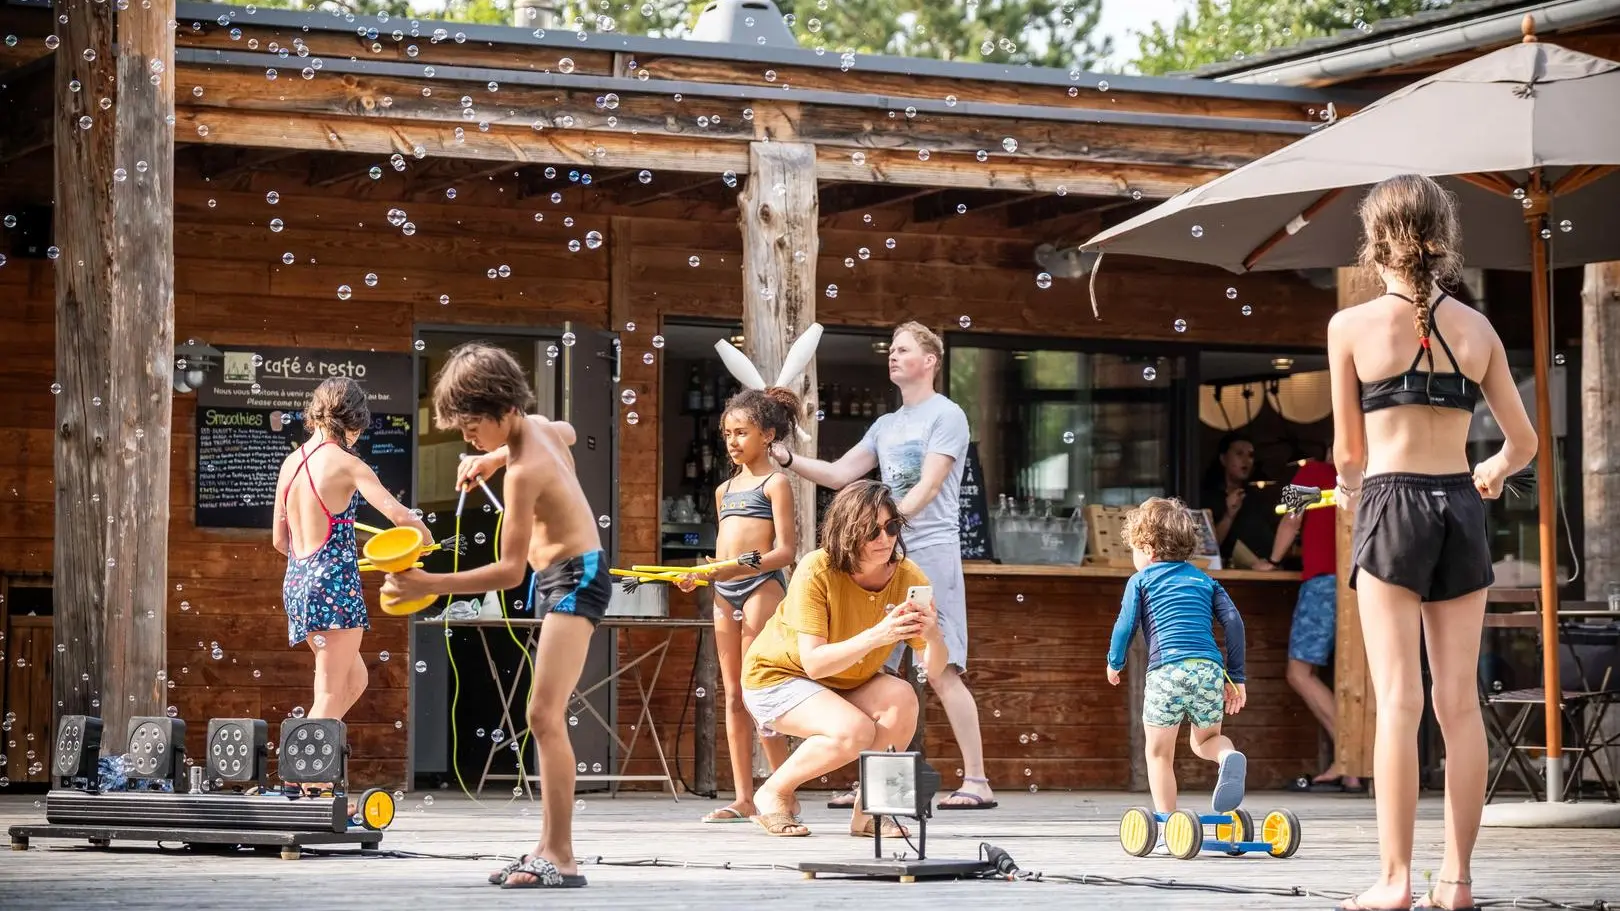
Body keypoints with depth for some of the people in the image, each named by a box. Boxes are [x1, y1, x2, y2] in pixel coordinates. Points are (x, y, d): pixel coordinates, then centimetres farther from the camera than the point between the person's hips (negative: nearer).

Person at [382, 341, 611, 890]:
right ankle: (549, 847, 15)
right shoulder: (539, 428, 2)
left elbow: (509, 570, -25)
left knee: (545, 714, -19)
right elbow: (567, 434, 30)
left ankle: (561, 860, -22)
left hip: (573, 578, -11)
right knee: (546, 718, 11)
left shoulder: (523, 472, -24)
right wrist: (493, 459, 25)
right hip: (559, 577, 11)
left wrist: (431, 586, -29)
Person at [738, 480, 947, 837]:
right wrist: (875, 637, -46)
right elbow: (813, 663, -32)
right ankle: (774, 793, -5)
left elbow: (933, 669, -18)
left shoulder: (909, 579, -15)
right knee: (855, 731, -31)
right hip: (777, 675, -5)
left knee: (902, 698, -26)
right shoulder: (817, 572, -27)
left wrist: (933, 636, -41)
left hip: (845, 685, 5)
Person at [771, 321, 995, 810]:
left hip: (931, 553, -8)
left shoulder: (946, 415, -2)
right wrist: (786, 458, 5)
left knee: (941, 671, -12)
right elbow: (838, 474, 19)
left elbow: (927, 488, -12)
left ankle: (977, 781, -11)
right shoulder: (886, 426, 20)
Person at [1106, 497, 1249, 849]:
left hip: (1166, 670, -4)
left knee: (1159, 754, 8)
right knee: (1205, 740, 23)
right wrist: (1237, 677, 17)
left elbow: (1125, 626, 6)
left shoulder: (1140, 581, 12)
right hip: (1210, 668, 4)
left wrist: (1114, 663, 24)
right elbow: (1232, 621, 14)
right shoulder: (1204, 580, 23)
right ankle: (1229, 757, -12)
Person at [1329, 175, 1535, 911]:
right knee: (1460, 701, 5)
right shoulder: (1476, 329, 6)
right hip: (1461, 510, 3)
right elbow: (1522, 443, 11)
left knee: (1399, 700, -5)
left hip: (1392, 506, -3)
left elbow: (1349, 451, 2)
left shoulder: (1352, 327, -3)